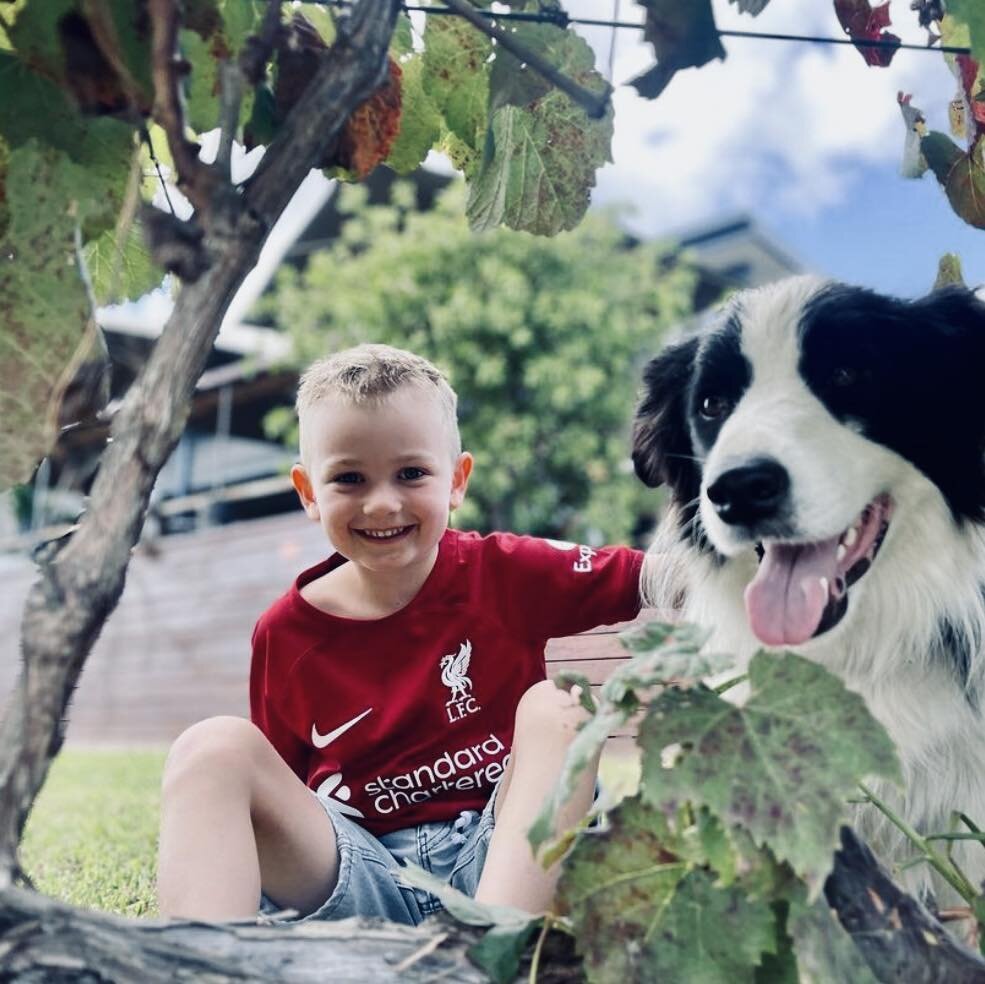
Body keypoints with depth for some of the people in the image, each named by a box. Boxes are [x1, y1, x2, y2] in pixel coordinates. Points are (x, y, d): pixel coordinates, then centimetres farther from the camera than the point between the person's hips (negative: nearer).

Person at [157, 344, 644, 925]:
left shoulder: (506, 574, -4)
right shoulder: (285, 636, 0)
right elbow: (279, 791, 10)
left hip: (502, 857, 0)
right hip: (362, 872, 1)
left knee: (556, 708, -24)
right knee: (215, 748, -18)